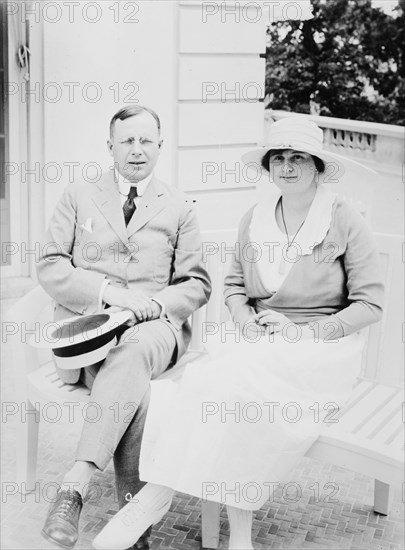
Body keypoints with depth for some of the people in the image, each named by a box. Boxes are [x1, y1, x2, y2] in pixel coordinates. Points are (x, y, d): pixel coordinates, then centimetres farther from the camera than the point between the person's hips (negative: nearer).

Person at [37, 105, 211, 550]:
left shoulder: (178, 207, 17)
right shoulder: (78, 196, 15)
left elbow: (196, 284, 13)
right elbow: (50, 267, 5)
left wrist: (155, 304, -10)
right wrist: (109, 292, -12)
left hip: (154, 326, 1)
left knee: (133, 352, -39)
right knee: (133, 385, -35)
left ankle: (75, 484, -42)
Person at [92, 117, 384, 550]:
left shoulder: (345, 222, -3)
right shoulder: (254, 219, 10)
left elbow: (370, 303, -4)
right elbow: (234, 285, 16)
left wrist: (303, 333, -14)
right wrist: (247, 323, -5)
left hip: (324, 347, -4)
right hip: (259, 344, 4)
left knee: (236, 376, -31)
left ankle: (151, 501, -25)